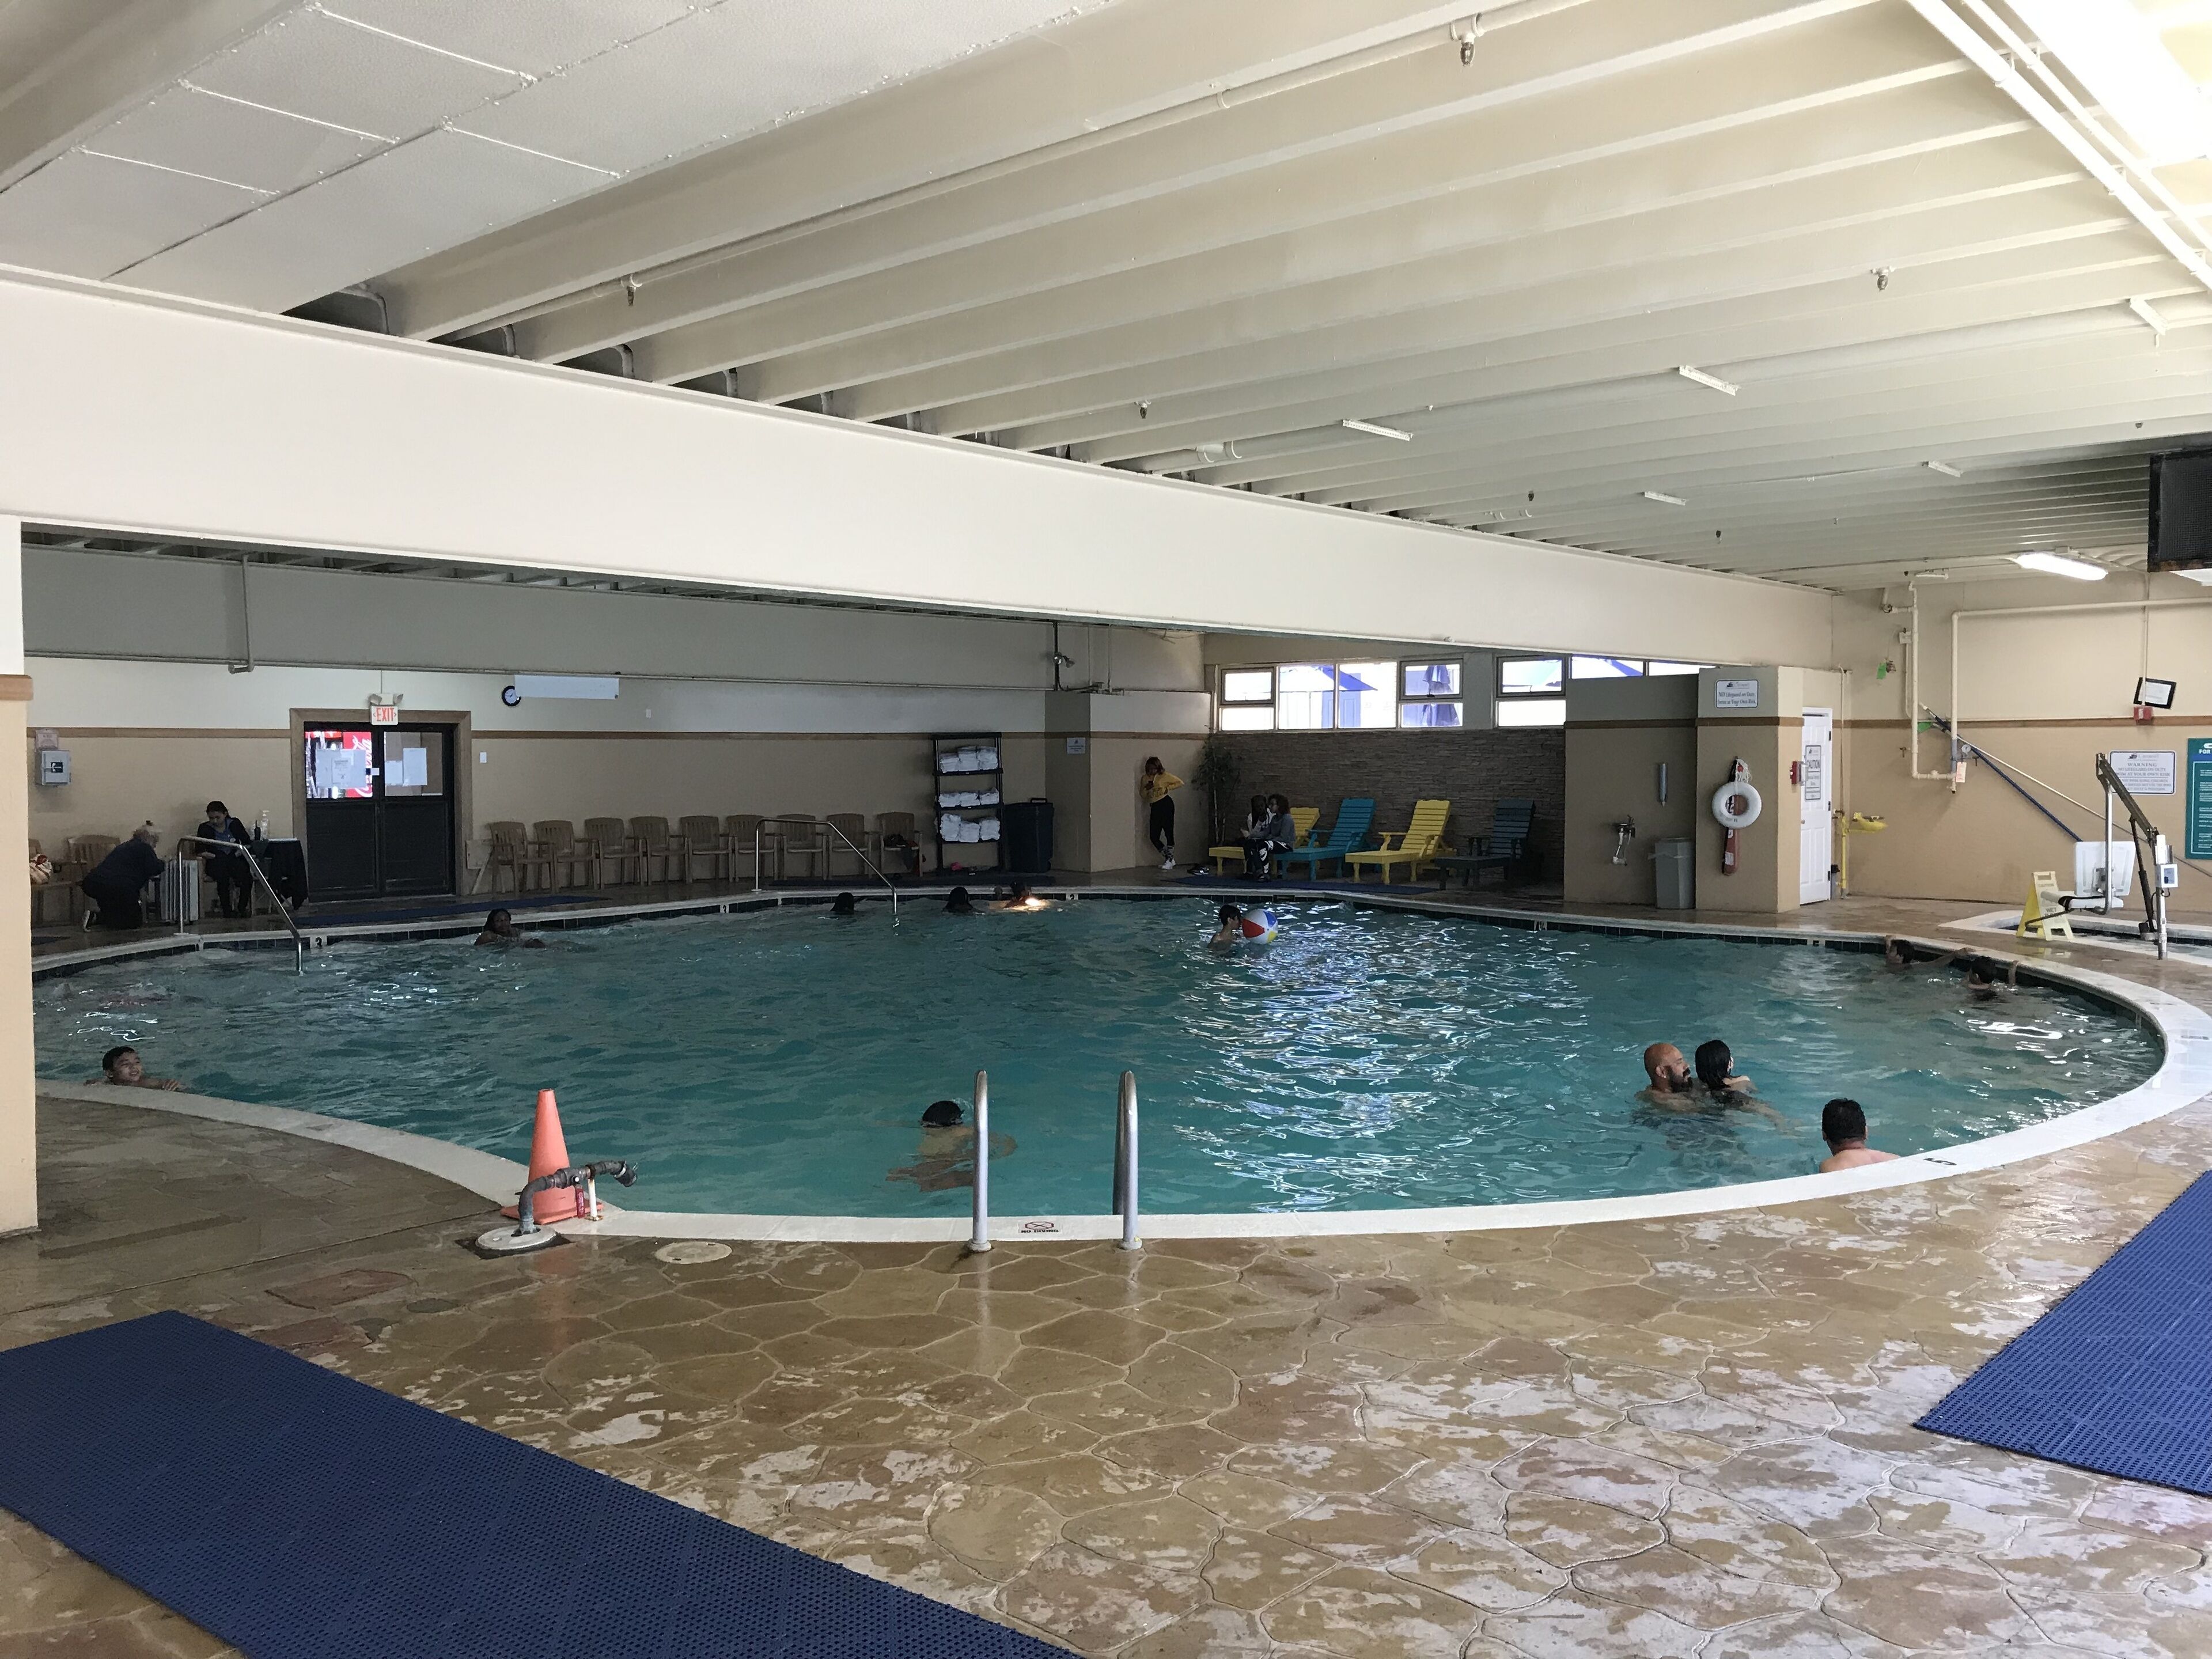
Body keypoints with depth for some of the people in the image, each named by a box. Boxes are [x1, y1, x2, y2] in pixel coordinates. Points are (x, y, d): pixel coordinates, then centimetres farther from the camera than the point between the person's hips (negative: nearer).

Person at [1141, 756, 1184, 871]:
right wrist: (1146, 788, -2)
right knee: (1153, 836, 0)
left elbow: (1180, 783, 0)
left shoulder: (1164, 776, 0)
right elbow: (1142, 794, 18)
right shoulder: (1146, 778, 16)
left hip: (1165, 804, -7)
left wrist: (1167, 788, -8)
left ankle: (1169, 861, 1)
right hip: (1155, 807, 7)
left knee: (1168, 832, -7)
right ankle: (1169, 858, 14)